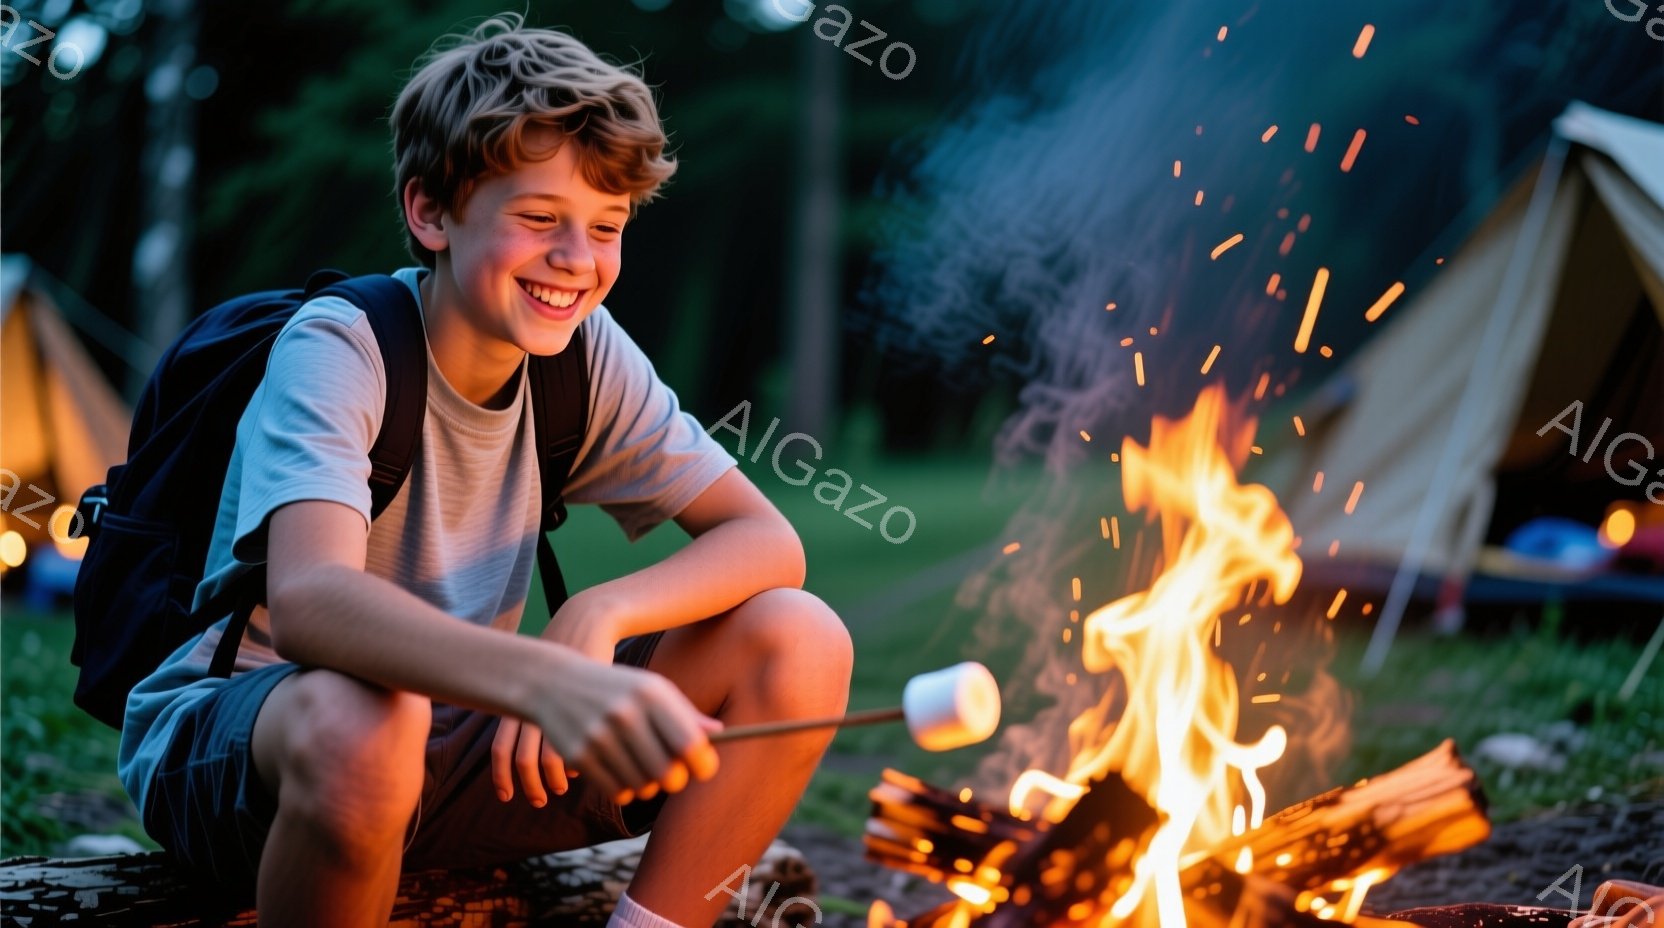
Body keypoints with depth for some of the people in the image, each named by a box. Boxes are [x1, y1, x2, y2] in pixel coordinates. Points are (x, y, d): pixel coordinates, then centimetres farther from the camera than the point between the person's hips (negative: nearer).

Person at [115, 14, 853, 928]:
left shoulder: (585, 351, -5)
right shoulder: (338, 352, -21)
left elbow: (768, 543, -6)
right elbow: (308, 600, -40)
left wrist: (600, 613, -26)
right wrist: (544, 681, -58)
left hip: (455, 730, 5)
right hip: (229, 736, -5)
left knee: (798, 640, -12)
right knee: (357, 716, -42)